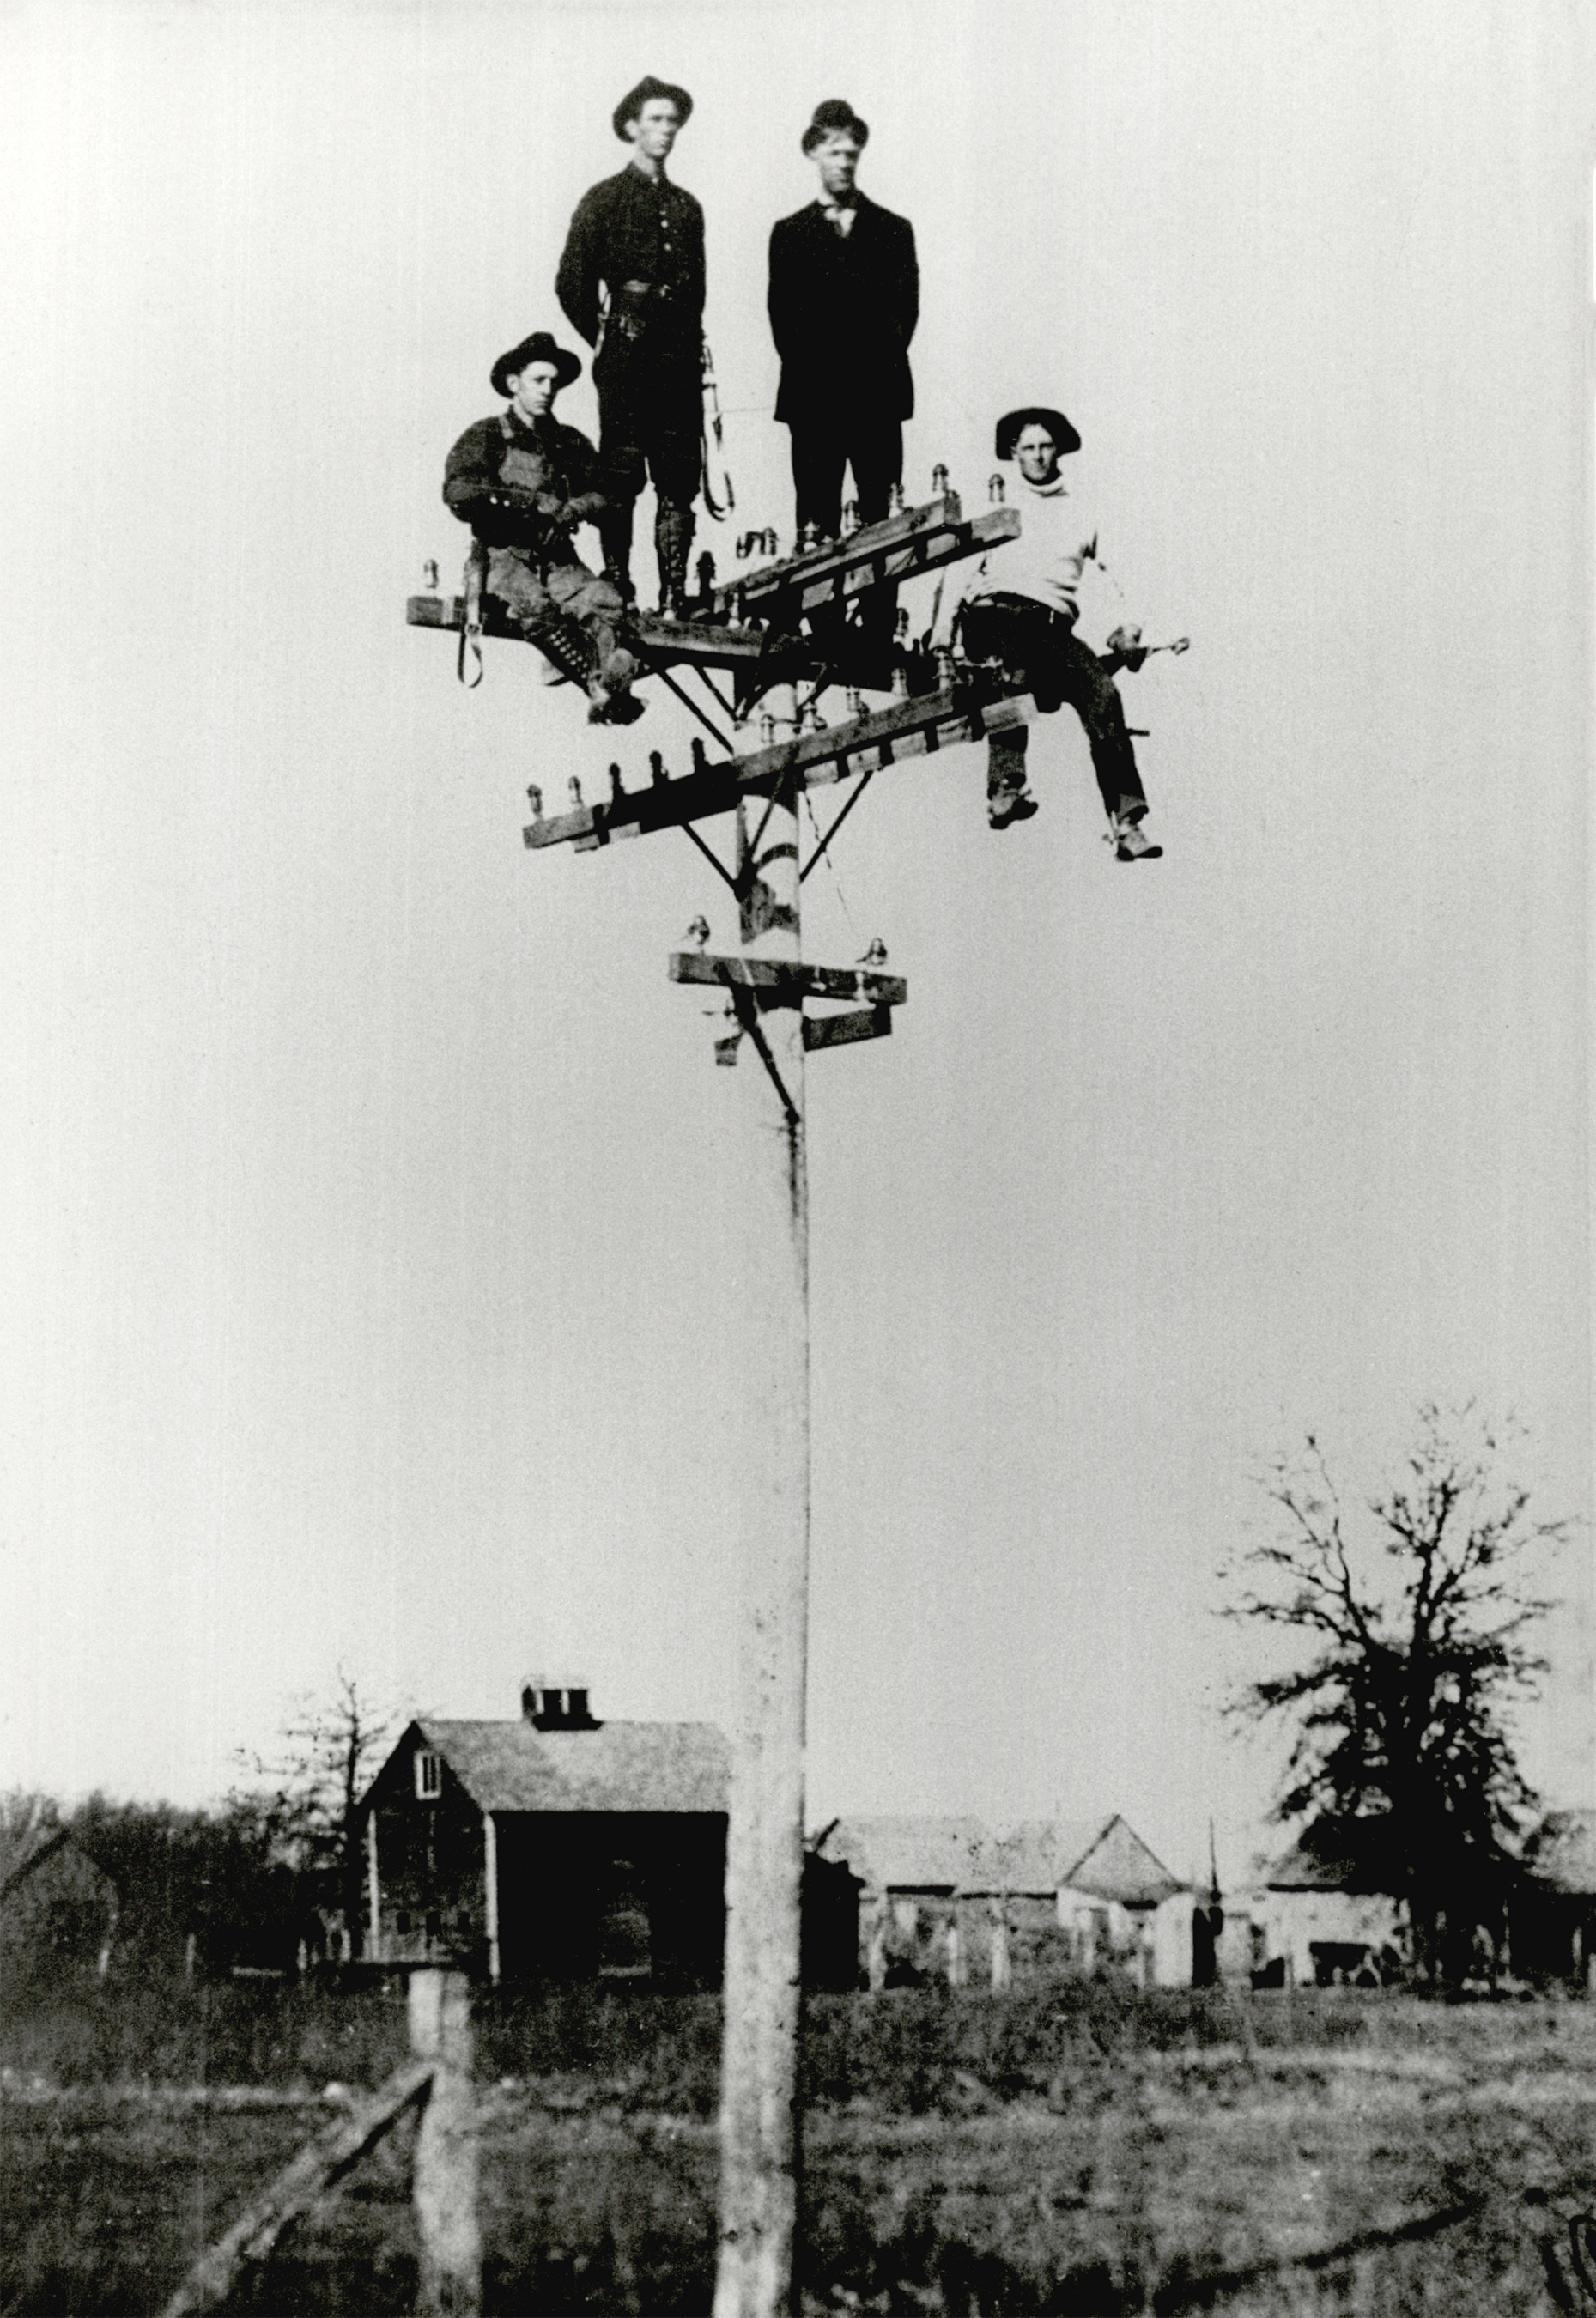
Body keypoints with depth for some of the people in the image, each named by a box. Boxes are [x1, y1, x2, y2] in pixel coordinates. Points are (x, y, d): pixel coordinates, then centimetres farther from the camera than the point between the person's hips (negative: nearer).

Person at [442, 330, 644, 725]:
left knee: (606, 602, -29)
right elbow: (458, 492, -10)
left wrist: (577, 507, -10)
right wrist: (532, 501, -14)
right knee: (537, 606, -36)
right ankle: (601, 687, -47)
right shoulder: (486, 436, 6)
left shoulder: (571, 442, 20)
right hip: (504, 556, -4)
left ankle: (611, 675, -51)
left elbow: (600, 499, 16)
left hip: (558, 558, 4)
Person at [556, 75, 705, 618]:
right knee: (621, 482, -4)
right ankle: (616, 594, 0)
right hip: (626, 364, -5)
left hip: (680, 363, 5)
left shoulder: (687, 208, 18)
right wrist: (607, 340, 2)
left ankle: (674, 600, 1)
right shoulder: (603, 201, 3)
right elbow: (571, 286, 0)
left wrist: (690, 348, 14)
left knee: (680, 482, 0)